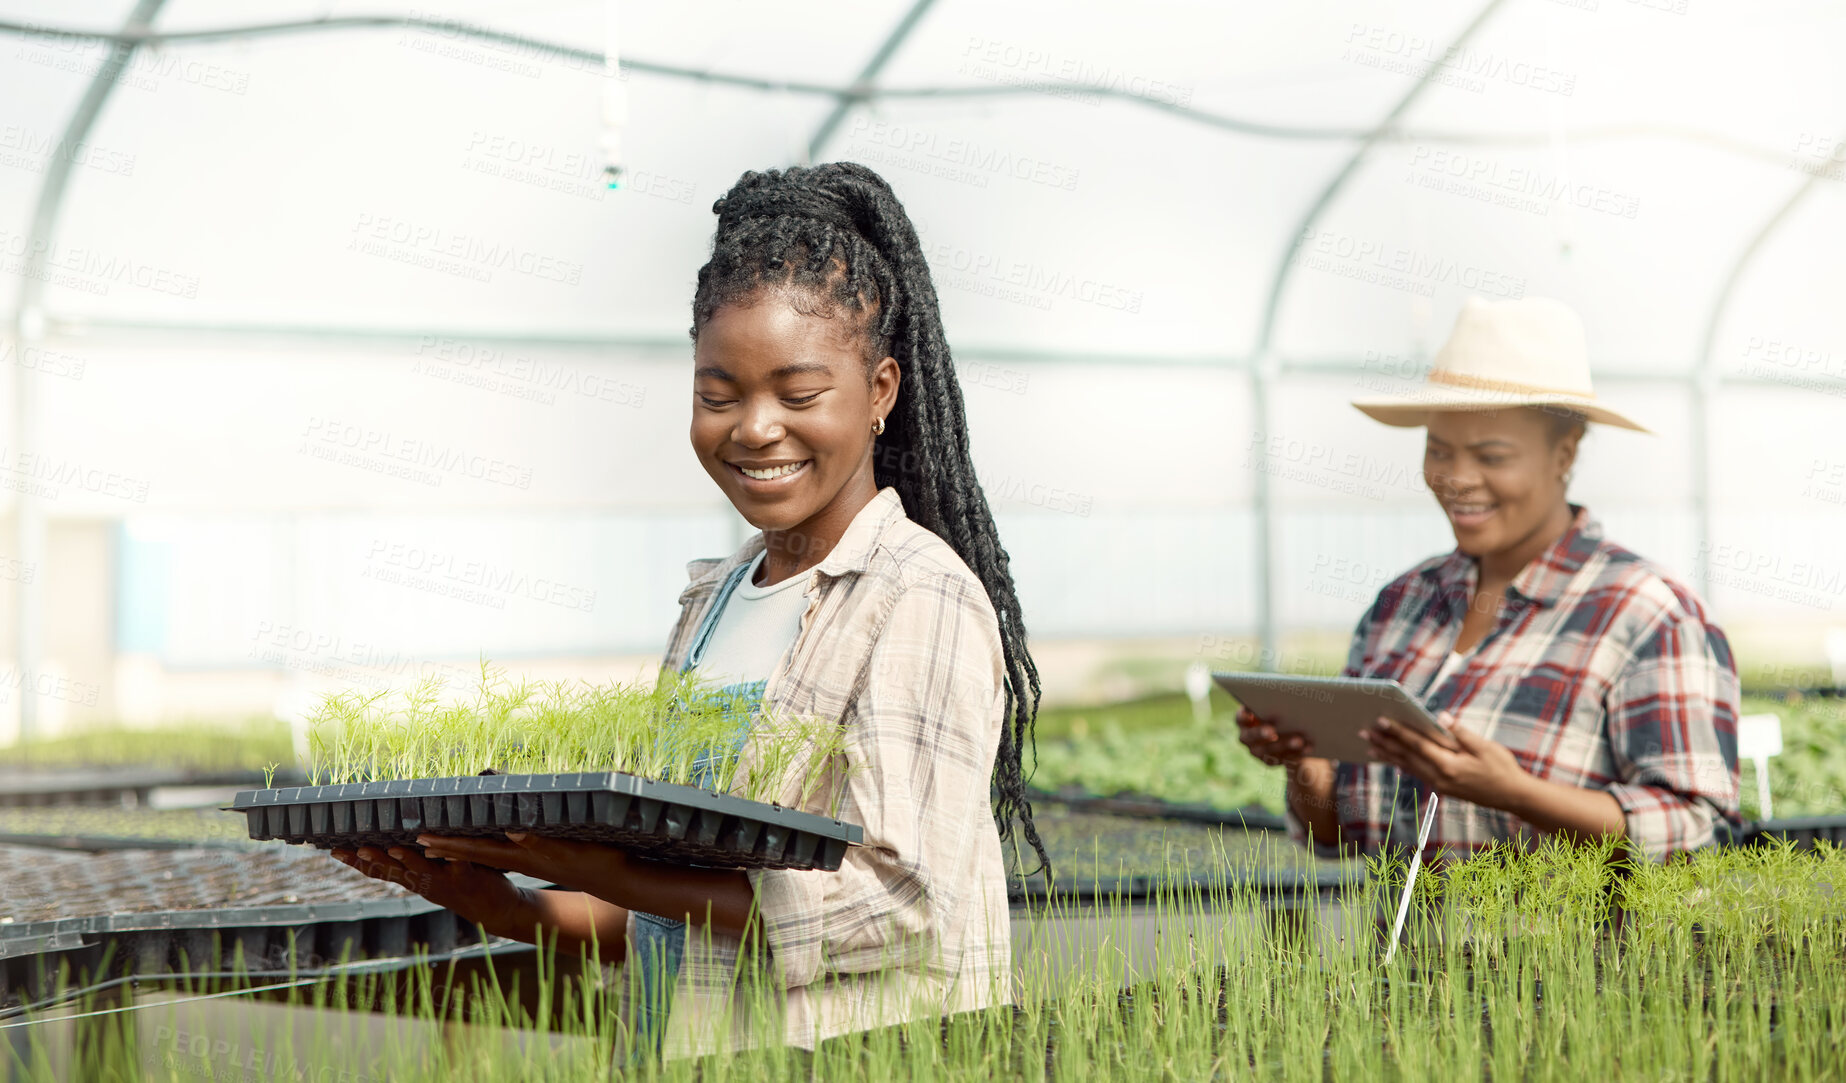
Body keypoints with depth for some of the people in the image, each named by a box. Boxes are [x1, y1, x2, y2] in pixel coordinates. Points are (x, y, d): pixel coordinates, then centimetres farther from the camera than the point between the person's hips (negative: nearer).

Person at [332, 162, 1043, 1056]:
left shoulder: (923, 597, -7)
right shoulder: (714, 604, 15)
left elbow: (900, 906, -15)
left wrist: (616, 878, -14)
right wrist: (513, 911, 1)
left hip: (861, 1062, -5)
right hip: (689, 1056, 5)